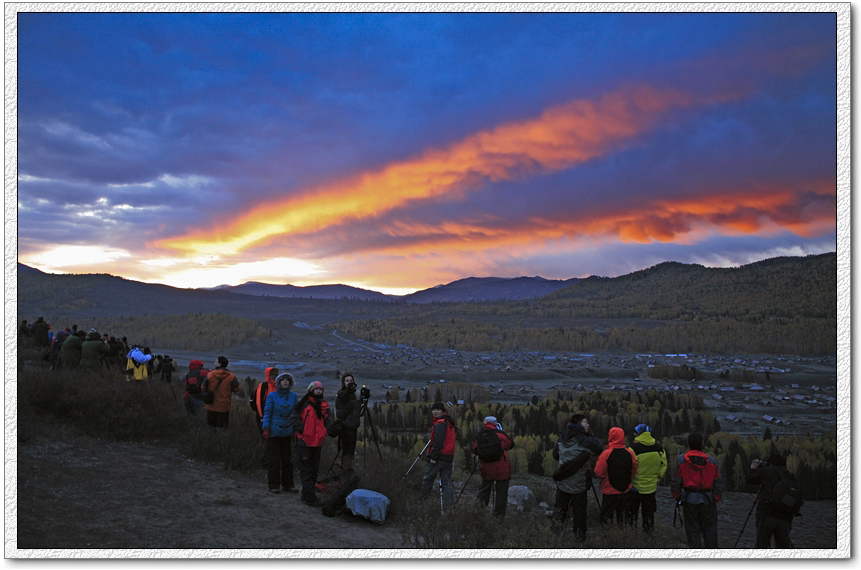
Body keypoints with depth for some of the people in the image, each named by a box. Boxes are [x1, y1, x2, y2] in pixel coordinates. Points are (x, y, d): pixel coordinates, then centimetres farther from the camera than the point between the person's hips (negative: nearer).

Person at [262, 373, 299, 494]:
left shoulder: (293, 396, 7)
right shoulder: (272, 395, -2)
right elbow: (267, 413, -2)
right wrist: (266, 428, -10)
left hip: (288, 432, 3)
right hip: (274, 432, -3)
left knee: (288, 459, 8)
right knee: (274, 459, -2)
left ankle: (287, 484, 18)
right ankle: (273, 485, 6)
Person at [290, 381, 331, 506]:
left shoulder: (324, 406, 13)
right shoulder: (304, 404, -4)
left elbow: (327, 423, 23)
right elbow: (294, 420, -6)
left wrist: (322, 437, 10)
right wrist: (303, 431, -14)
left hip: (317, 442, 6)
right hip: (304, 442, -6)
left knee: (314, 469, 10)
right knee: (306, 469, -6)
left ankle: (306, 494, 21)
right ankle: (310, 497, -8)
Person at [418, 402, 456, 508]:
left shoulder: (440, 424, -14)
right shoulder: (449, 422, 15)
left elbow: (438, 442, -22)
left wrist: (433, 456, -18)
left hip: (439, 456, -8)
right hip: (449, 457, 8)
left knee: (428, 477, 6)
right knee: (446, 480, 9)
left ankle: (421, 499, 18)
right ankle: (450, 502, 6)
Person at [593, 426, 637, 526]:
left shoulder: (606, 454, -18)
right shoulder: (630, 453, -6)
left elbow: (598, 473, -17)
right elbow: (634, 472, 4)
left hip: (609, 493, -4)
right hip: (626, 492, 4)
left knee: (605, 518, 10)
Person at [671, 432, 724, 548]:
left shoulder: (682, 459, -6)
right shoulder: (711, 460, 0)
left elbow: (676, 482, -5)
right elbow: (719, 483, 2)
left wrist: (677, 497, 7)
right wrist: (716, 499, 11)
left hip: (690, 500, -1)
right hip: (707, 500, 1)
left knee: (692, 530, 9)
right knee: (710, 531, 12)